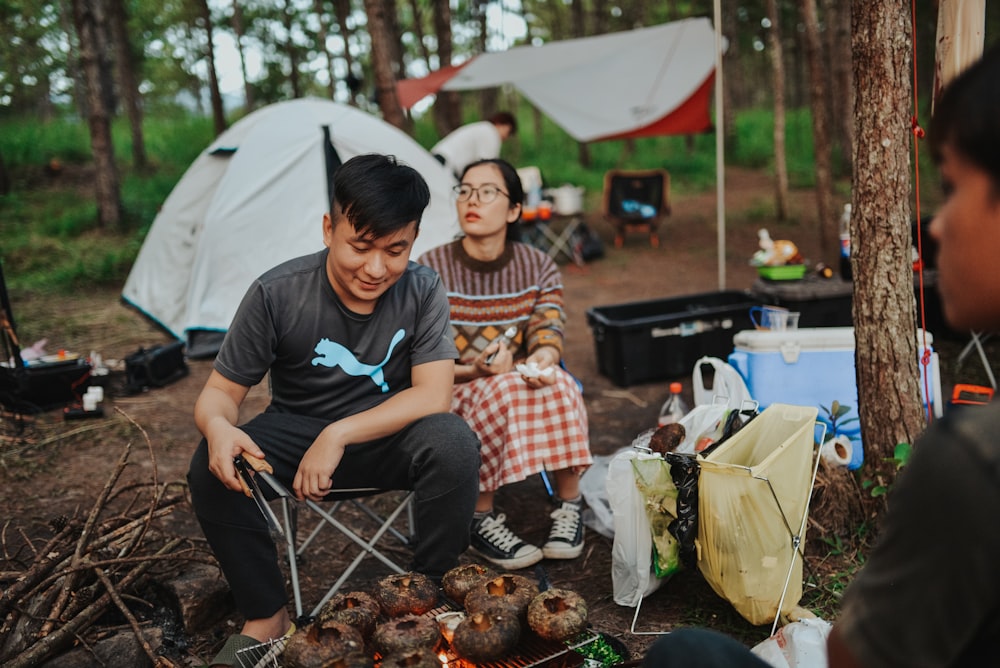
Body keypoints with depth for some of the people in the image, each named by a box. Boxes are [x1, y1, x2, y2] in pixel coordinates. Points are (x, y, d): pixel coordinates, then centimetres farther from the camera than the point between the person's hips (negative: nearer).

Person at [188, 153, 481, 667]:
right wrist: (217, 426, -36)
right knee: (212, 470, -27)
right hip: (295, 433, 1)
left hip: (388, 439, 0)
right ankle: (265, 617, -4)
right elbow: (221, 391, -11)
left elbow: (433, 395, -21)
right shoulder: (277, 294, -17)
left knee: (454, 445, -31)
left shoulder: (422, 291, -15)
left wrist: (339, 435, -32)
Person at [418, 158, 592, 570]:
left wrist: (542, 358, -34)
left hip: (522, 384, 3)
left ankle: (569, 505, -13)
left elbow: (548, 335, -9)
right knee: (502, 392, -35)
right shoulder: (430, 270, -9)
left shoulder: (538, 268, 2)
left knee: (559, 386, -30)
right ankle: (480, 519, -20)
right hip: (454, 396, -2)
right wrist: (477, 370, -27)